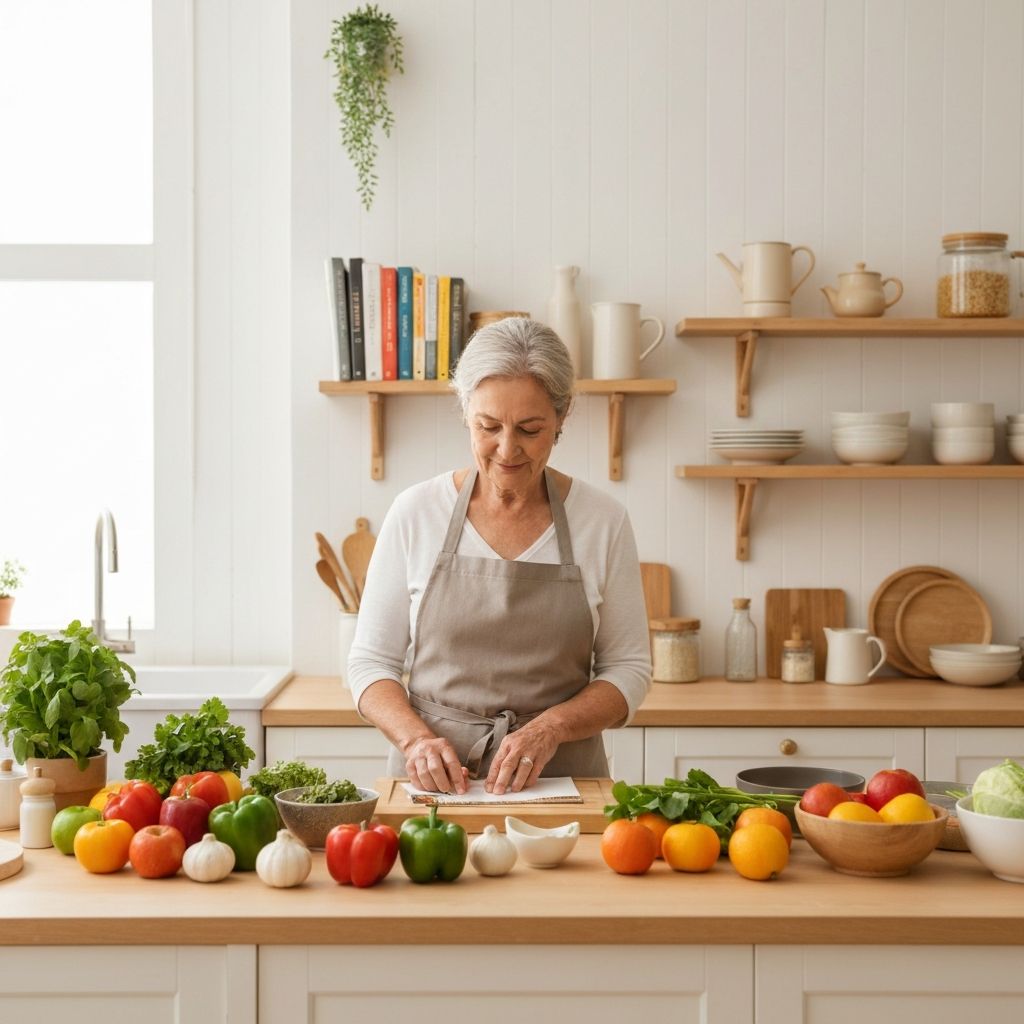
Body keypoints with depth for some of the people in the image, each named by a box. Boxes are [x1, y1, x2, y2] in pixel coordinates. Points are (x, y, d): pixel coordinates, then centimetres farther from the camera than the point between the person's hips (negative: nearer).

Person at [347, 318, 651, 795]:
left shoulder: (602, 520, 2)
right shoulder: (415, 512, 1)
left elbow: (628, 669, 6)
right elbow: (370, 662, 5)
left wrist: (550, 727, -12)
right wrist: (416, 737, -13)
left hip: (560, 777, 0)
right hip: (432, 782, 0)